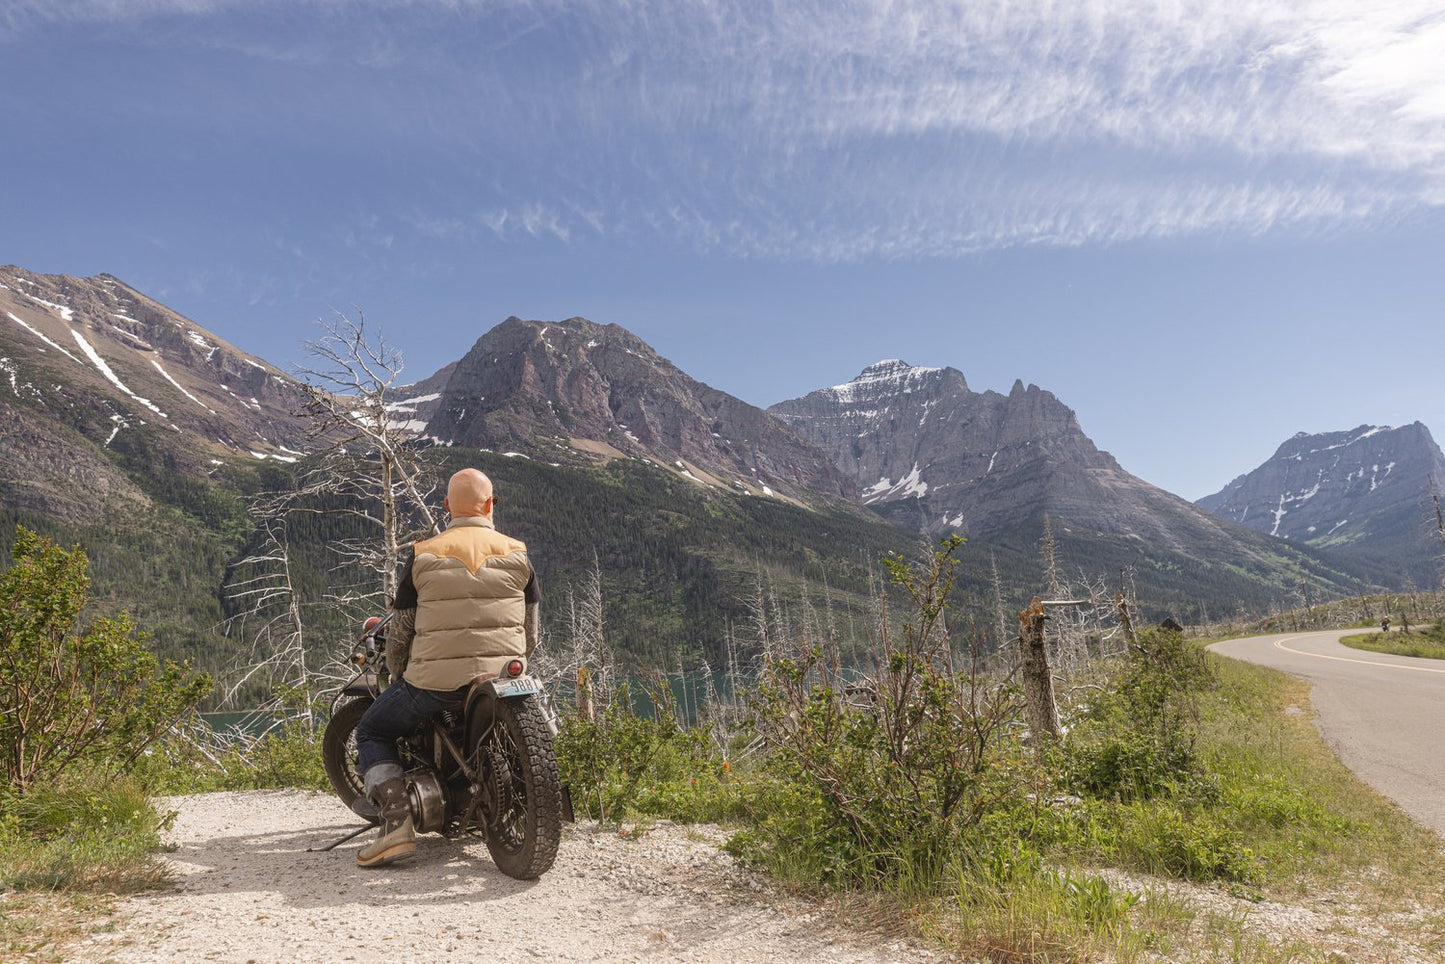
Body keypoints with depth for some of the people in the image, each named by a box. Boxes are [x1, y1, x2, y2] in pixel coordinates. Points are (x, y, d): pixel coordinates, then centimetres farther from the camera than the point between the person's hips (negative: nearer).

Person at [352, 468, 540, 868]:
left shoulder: (422, 555, -2)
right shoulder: (517, 554, 3)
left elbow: (400, 635, 2)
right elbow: (530, 634, 7)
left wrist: (399, 677, 21)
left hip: (435, 679, -2)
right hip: (504, 676, 3)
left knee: (371, 732, 20)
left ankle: (396, 823, 1)